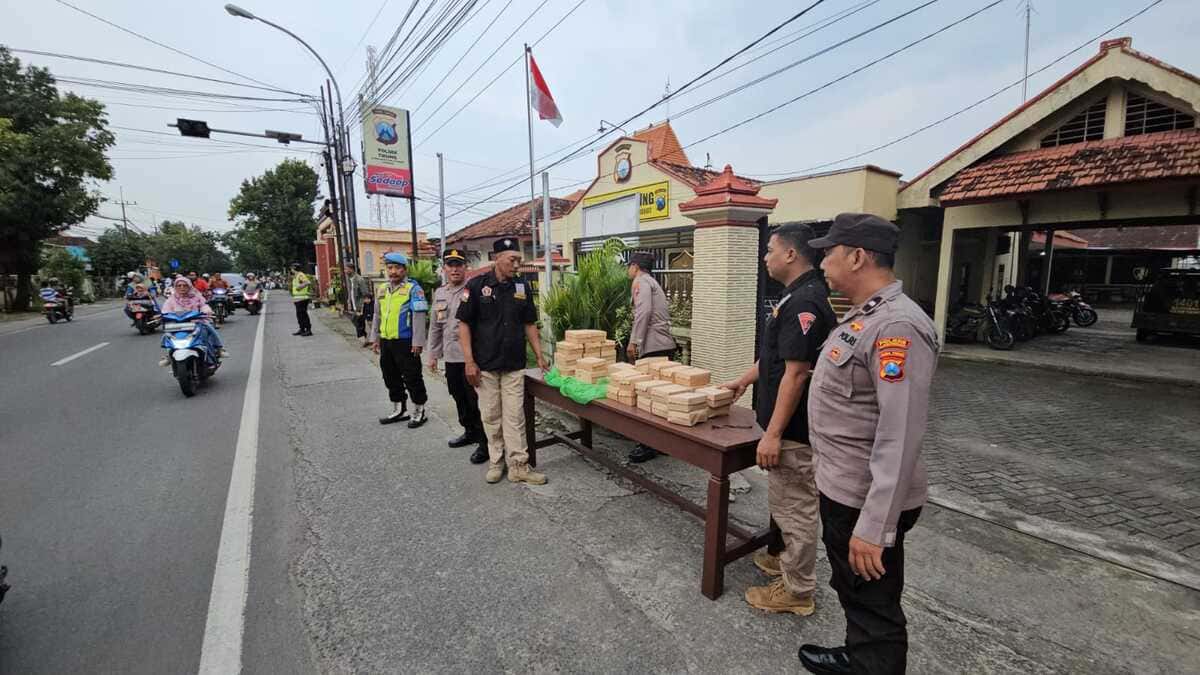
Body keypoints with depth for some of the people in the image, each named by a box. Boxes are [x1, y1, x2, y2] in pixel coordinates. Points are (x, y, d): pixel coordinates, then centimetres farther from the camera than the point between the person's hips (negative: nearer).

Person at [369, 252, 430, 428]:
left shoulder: (413, 288, -9)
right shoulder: (382, 289, 13)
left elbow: (419, 317, -14)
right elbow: (377, 316, 20)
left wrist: (417, 342, -18)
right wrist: (375, 338, 18)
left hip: (405, 342, -7)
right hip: (386, 342, 8)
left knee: (412, 378, 0)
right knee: (391, 377, 16)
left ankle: (419, 411, 14)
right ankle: (399, 410, 31)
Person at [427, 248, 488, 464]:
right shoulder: (439, 293, 13)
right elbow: (435, 326, 20)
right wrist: (433, 354, 19)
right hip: (451, 357, 7)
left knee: (477, 400, -1)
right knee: (459, 398, 19)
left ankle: (485, 442, 11)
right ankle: (470, 432, 37)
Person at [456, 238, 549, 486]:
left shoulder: (521, 286, 5)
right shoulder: (476, 285, -6)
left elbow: (529, 324, 11)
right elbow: (464, 324, -5)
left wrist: (539, 356, 6)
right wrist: (469, 361, -10)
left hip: (514, 365, 2)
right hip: (485, 366, -2)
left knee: (515, 416, 3)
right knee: (490, 416, 9)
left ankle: (518, 465, 12)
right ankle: (496, 461, 24)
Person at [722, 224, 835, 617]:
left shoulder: (805, 301, -22)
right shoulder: (798, 296, 10)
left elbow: (796, 374, -26)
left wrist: (773, 433, -24)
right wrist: (746, 379, 28)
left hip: (792, 429, -10)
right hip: (790, 425, 10)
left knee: (794, 506, 5)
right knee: (787, 502, 24)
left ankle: (797, 591, 23)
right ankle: (788, 560, 42)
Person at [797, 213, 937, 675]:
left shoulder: (897, 326, -25)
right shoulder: (863, 316, 7)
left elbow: (900, 436, -28)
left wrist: (874, 527, -27)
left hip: (867, 499, -10)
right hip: (843, 487, 10)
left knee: (874, 605, 12)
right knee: (851, 591, 28)